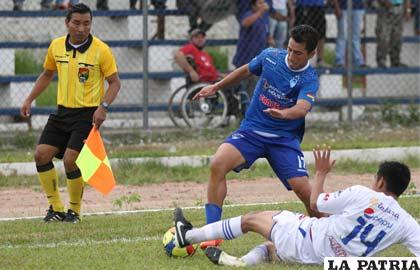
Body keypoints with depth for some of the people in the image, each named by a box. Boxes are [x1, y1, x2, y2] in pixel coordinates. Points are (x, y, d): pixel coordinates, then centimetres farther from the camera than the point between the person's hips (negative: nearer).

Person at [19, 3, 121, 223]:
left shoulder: (101, 50, -11)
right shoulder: (56, 46, 3)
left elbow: (115, 82, -6)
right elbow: (47, 74, 20)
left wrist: (103, 107, -21)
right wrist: (29, 100, 15)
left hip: (87, 114, -5)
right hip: (62, 112, 5)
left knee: (70, 160, -14)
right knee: (41, 154, -4)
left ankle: (75, 210, 6)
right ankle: (56, 207, 8)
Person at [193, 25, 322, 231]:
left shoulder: (309, 80, -13)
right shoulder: (270, 56, -1)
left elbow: (302, 107, -33)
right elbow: (246, 70, 20)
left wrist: (284, 114, -55)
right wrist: (215, 87, 25)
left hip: (284, 138, -2)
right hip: (251, 130, 2)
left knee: (302, 189, -19)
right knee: (217, 164, -24)